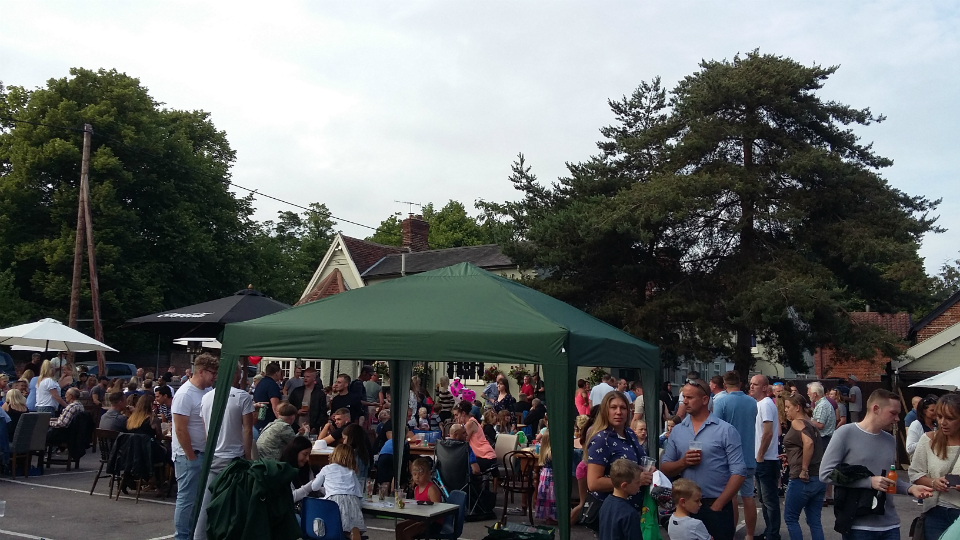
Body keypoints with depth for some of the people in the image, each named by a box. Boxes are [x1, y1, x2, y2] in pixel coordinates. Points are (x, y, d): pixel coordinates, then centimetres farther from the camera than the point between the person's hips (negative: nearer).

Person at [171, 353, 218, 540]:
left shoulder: (206, 391, 7)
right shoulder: (185, 394, -17)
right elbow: (180, 429, -19)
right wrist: (191, 456, -15)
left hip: (203, 453, 8)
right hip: (188, 455, -8)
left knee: (198, 497, 15)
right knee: (187, 498, 0)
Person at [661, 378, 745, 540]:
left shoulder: (726, 430, -7)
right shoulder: (677, 431, 5)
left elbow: (739, 472, -10)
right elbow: (664, 469, 6)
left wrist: (718, 505, -13)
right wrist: (683, 462, -14)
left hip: (717, 506, -4)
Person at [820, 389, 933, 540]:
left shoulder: (890, 440, 10)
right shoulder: (846, 433, -10)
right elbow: (826, 474, -14)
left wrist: (910, 488, 1)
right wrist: (870, 482, -18)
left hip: (889, 524, 6)